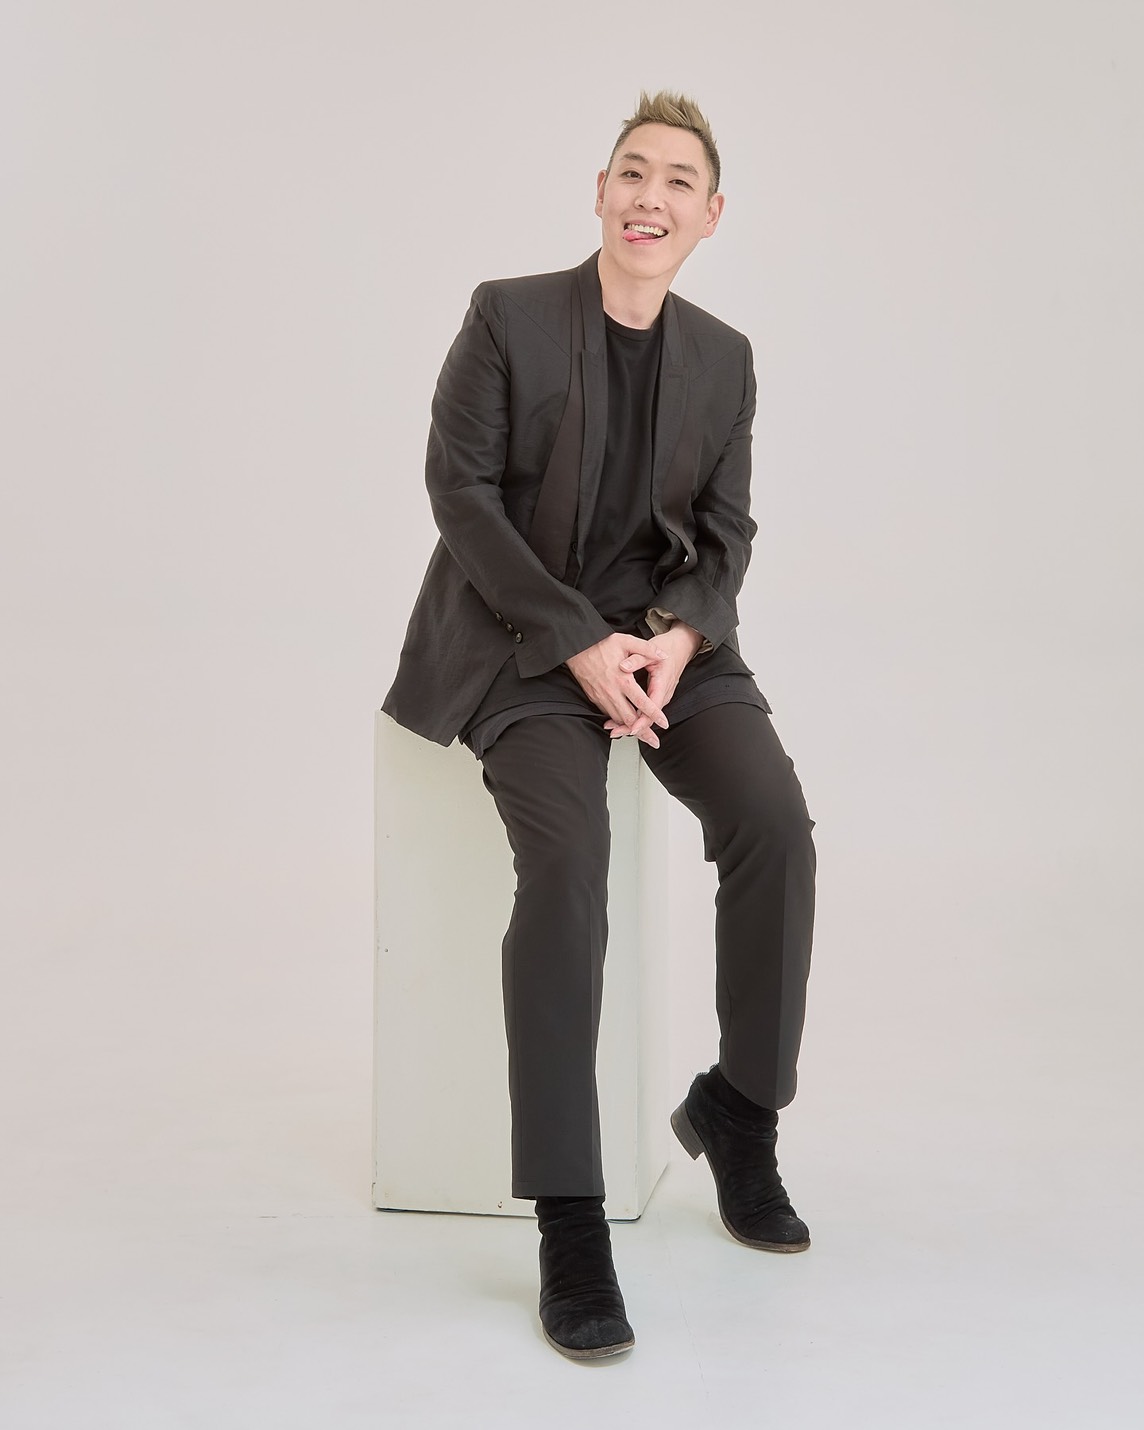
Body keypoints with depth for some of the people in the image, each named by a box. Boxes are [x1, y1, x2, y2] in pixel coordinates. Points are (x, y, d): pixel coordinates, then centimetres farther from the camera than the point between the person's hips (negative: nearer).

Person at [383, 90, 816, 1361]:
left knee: (775, 822, -22)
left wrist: (678, 636, -12)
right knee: (568, 854, -29)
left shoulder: (723, 358, 10)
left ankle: (737, 1111, 2)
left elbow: (724, 531, 10)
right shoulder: (508, 316, -3)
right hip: (517, 640, -4)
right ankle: (568, 1220, -24)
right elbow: (459, 488, -9)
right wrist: (579, 644, -17)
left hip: (663, 637, 4)